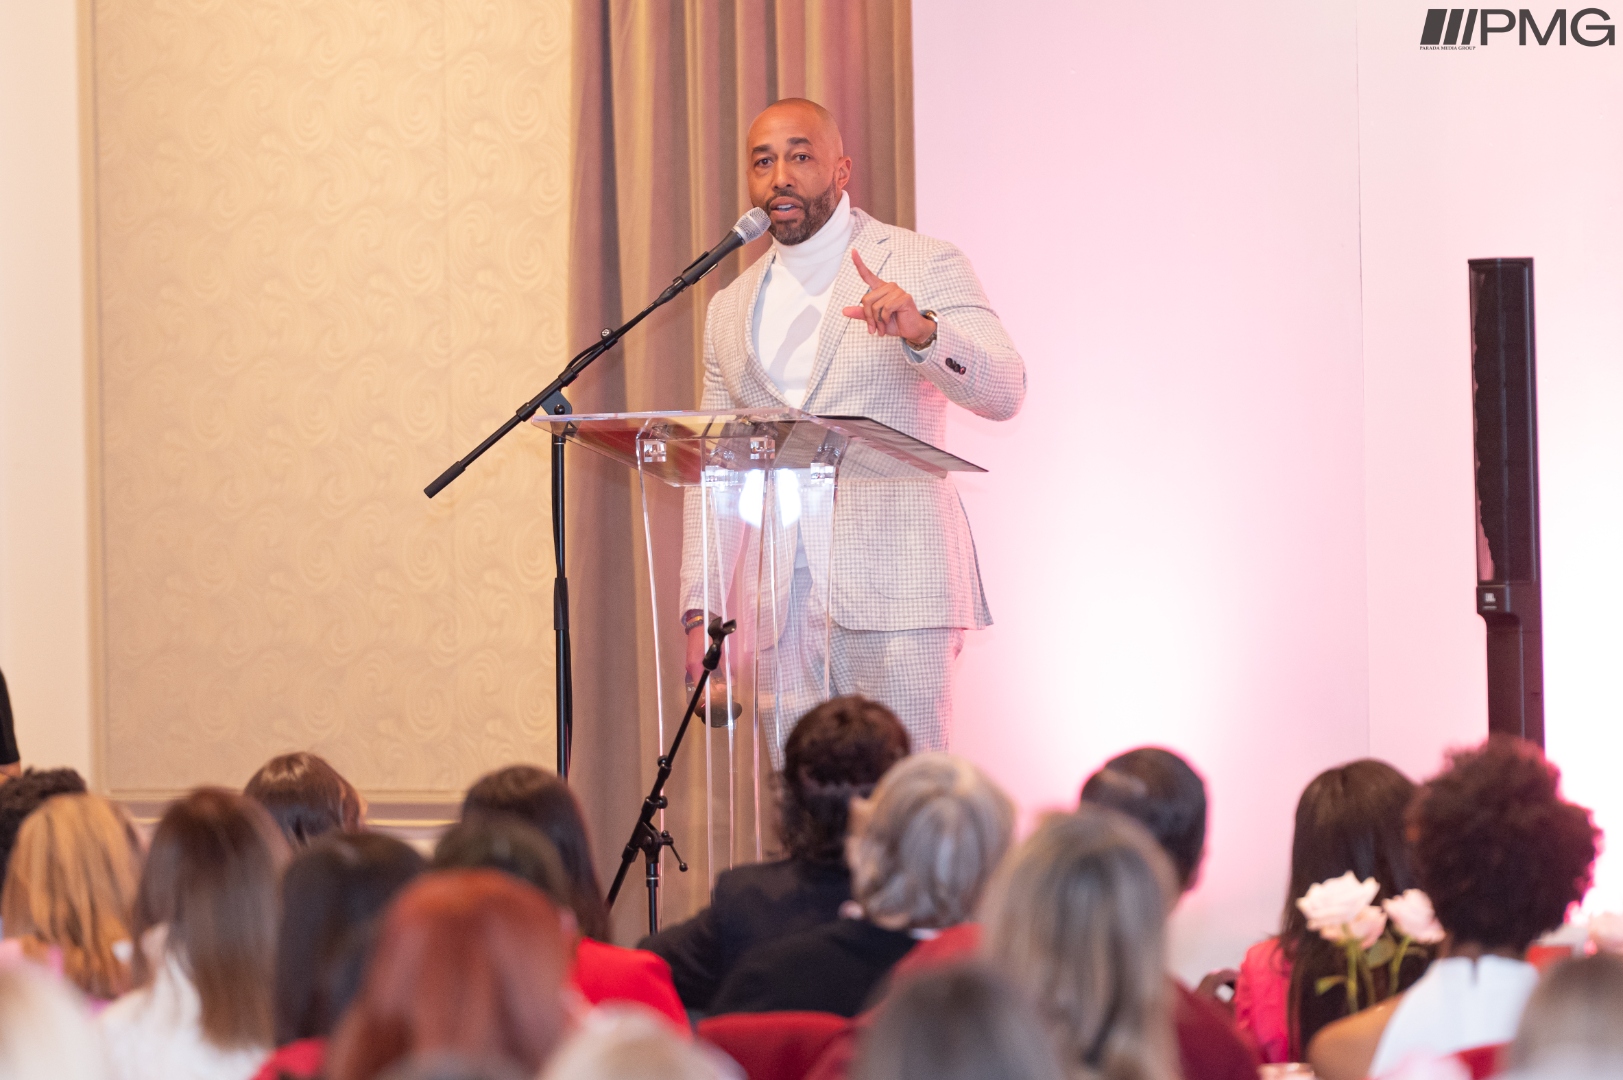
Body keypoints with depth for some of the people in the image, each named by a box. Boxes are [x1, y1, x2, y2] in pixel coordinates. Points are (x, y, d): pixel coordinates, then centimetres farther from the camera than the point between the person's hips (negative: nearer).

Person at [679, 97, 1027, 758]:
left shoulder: (924, 268, 4)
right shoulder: (731, 311, 18)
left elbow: (1004, 392, -10)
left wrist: (920, 332, -28)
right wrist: (700, 613, 8)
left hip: (894, 602, -4)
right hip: (781, 610, 4)